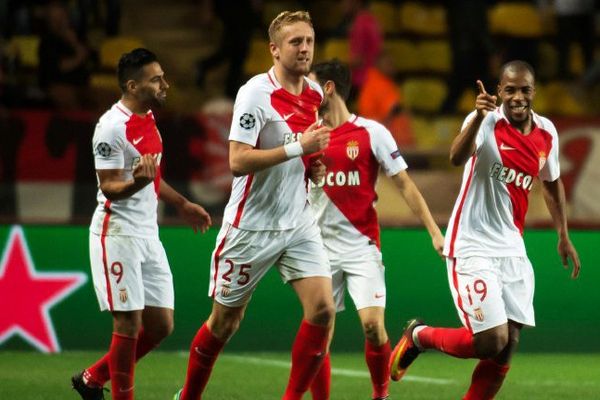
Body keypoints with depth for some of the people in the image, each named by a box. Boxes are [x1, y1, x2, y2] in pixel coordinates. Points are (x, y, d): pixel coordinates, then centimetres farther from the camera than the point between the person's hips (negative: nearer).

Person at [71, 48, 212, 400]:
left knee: (161, 325, 7)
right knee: (129, 323, -7)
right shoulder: (112, 127, -15)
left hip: (148, 234, 9)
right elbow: (109, 187, -17)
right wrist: (137, 182, -36)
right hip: (118, 234, -9)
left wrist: (183, 205, 33)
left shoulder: (147, 118, 13)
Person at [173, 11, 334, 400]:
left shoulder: (314, 94, 5)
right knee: (225, 321, 8)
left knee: (322, 309, -14)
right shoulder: (256, 93, -16)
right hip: (252, 227, -5)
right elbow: (238, 161, -25)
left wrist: (313, 163, 3)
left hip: (299, 225, 5)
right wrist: (298, 147, -27)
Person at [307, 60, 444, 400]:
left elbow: (405, 184, -1)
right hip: (321, 247, 3)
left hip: (362, 245, -3)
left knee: (373, 324, -14)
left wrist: (434, 231, -5)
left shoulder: (371, 132, -4)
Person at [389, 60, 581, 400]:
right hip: (473, 248, -6)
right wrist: (479, 117, -51)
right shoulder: (487, 122, -14)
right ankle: (418, 337, 15)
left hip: (513, 251, 6)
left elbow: (552, 183, 24)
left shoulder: (547, 133, 5)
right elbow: (457, 157, -35)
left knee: (506, 349, 1)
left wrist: (564, 237, 25)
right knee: (490, 342, -12)